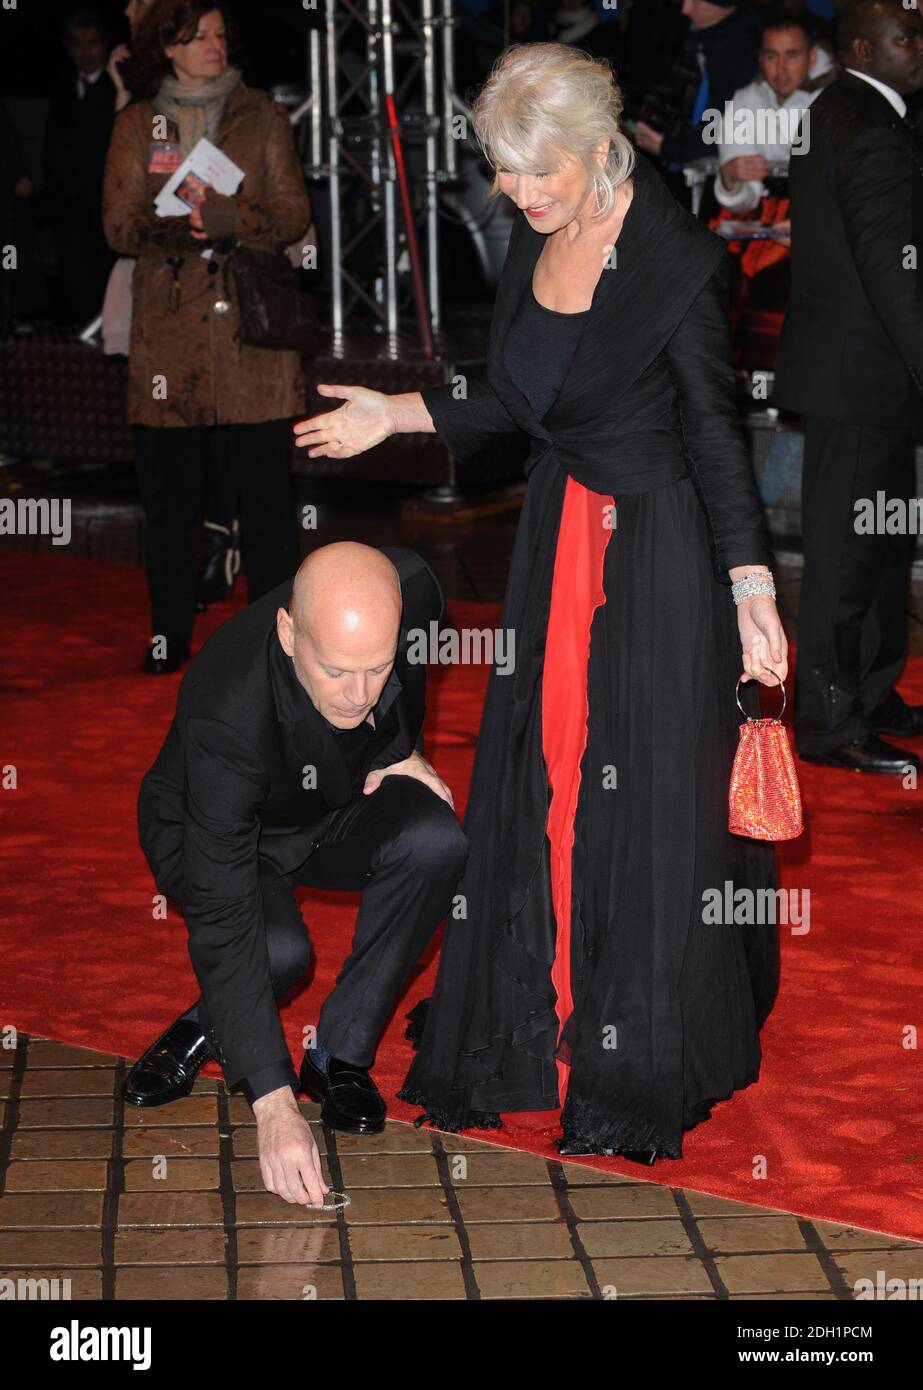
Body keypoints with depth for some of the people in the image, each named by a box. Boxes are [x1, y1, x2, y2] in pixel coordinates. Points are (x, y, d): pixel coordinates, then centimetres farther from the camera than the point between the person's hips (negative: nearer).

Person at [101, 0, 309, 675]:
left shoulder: (262, 116, 10)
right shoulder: (136, 124, 12)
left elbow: (295, 211, 3)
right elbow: (119, 222, 5)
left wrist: (230, 222, -16)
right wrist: (171, 229, -16)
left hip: (252, 319, -1)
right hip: (169, 327, 1)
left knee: (266, 480, -3)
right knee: (169, 486, 2)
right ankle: (170, 635, 11)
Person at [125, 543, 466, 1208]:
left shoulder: (406, 586, -28)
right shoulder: (224, 715, -41)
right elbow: (224, 918, -41)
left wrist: (404, 750, -9)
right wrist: (273, 1103, -45)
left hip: (347, 804, 5)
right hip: (217, 833, -4)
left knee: (435, 841, -29)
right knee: (278, 950, -35)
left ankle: (341, 1052, -11)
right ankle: (212, 1024, 1)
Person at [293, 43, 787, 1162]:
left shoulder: (677, 259, -17)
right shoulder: (533, 241, 5)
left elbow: (715, 430, -14)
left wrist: (753, 592, -16)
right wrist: (394, 414, 10)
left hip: (657, 555, -7)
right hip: (557, 544, 7)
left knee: (647, 803, 2)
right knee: (538, 788, 12)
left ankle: (649, 1065, 17)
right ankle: (536, 1034, 26)